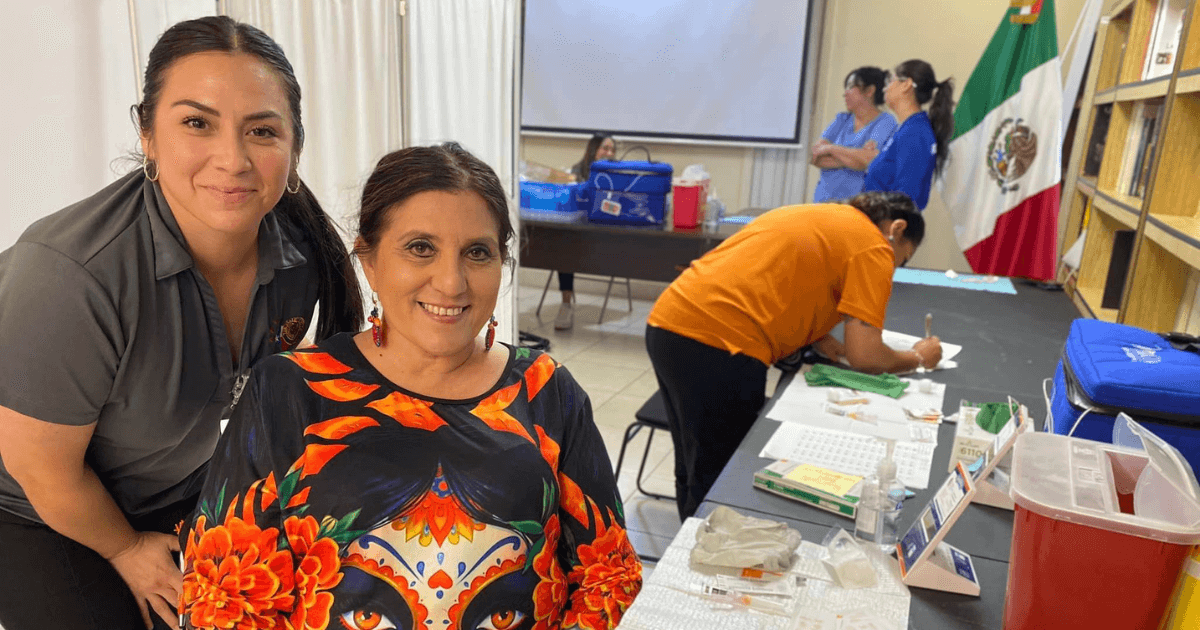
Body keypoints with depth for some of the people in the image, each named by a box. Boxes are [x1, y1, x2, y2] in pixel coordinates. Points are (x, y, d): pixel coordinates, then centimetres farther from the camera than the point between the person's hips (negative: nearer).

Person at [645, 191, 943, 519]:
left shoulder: (815, 215, 24)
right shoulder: (873, 247, 0)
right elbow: (865, 356, -6)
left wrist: (814, 336, 15)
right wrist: (917, 358, 13)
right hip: (716, 345, -9)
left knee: (695, 472, 21)